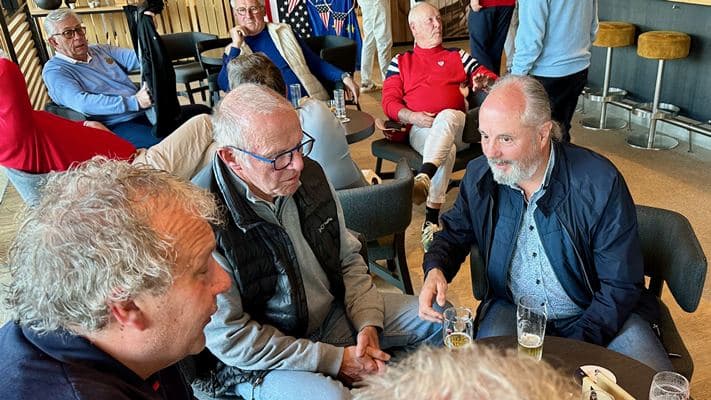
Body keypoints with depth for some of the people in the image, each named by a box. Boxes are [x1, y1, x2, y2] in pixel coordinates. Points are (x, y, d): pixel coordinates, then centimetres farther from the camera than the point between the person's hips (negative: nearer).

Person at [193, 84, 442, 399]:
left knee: (438, 319, 4)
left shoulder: (310, 176, -7)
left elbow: (348, 259, 6)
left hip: (335, 313, 7)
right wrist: (334, 359, -20)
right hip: (256, 359, -6)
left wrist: (368, 323, -10)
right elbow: (229, 337, -22)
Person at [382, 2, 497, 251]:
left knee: (447, 116, -37)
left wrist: (483, 81, -7)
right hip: (420, 129, -1)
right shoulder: (400, 62, 21)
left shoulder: (457, 56, 26)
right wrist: (413, 116, -12)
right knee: (446, 150, -36)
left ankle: (424, 177, -55)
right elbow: (389, 102, 9)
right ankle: (432, 220, -43)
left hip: (457, 127, 1)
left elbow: (491, 79, 19)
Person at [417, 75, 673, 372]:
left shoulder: (600, 183, -18)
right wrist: (436, 269, -13)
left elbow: (621, 286, -12)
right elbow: (455, 233, 10)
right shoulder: (479, 176, -7)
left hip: (596, 313, -1)